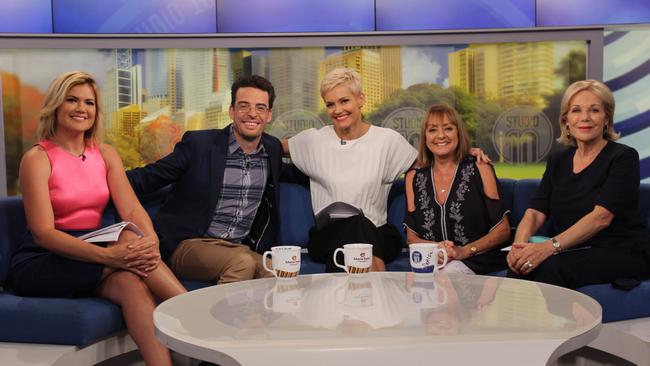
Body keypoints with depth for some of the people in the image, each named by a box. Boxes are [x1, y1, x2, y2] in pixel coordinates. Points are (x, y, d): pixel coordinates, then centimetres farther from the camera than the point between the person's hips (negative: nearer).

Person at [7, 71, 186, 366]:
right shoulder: (37, 159, -8)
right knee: (128, 238, -29)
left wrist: (151, 240, -28)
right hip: (38, 264, -4)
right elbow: (42, 233, -18)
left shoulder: (106, 154, 9)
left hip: (89, 258, 5)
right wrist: (107, 255, -32)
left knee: (132, 284, -30)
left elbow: (132, 209, -4)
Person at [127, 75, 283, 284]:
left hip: (241, 248, 4)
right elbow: (147, 178, -2)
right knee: (242, 263, -34)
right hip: (190, 244, -3)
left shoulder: (273, 150, 10)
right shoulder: (198, 144, -2)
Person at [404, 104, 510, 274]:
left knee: (450, 272, -35)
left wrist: (465, 251, -13)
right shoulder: (414, 177, 12)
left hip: (476, 261, -2)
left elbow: (503, 230, 1)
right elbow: (411, 237, 13)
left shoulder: (480, 169, 4)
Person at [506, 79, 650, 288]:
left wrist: (550, 247, -32)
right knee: (520, 266, -26)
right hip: (575, 252, 4)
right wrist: (520, 244, -23)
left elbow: (601, 216, -20)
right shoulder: (557, 161, 11)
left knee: (553, 267, -32)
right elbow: (535, 212, -1)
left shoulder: (623, 157, -5)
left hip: (621, 253, -4)